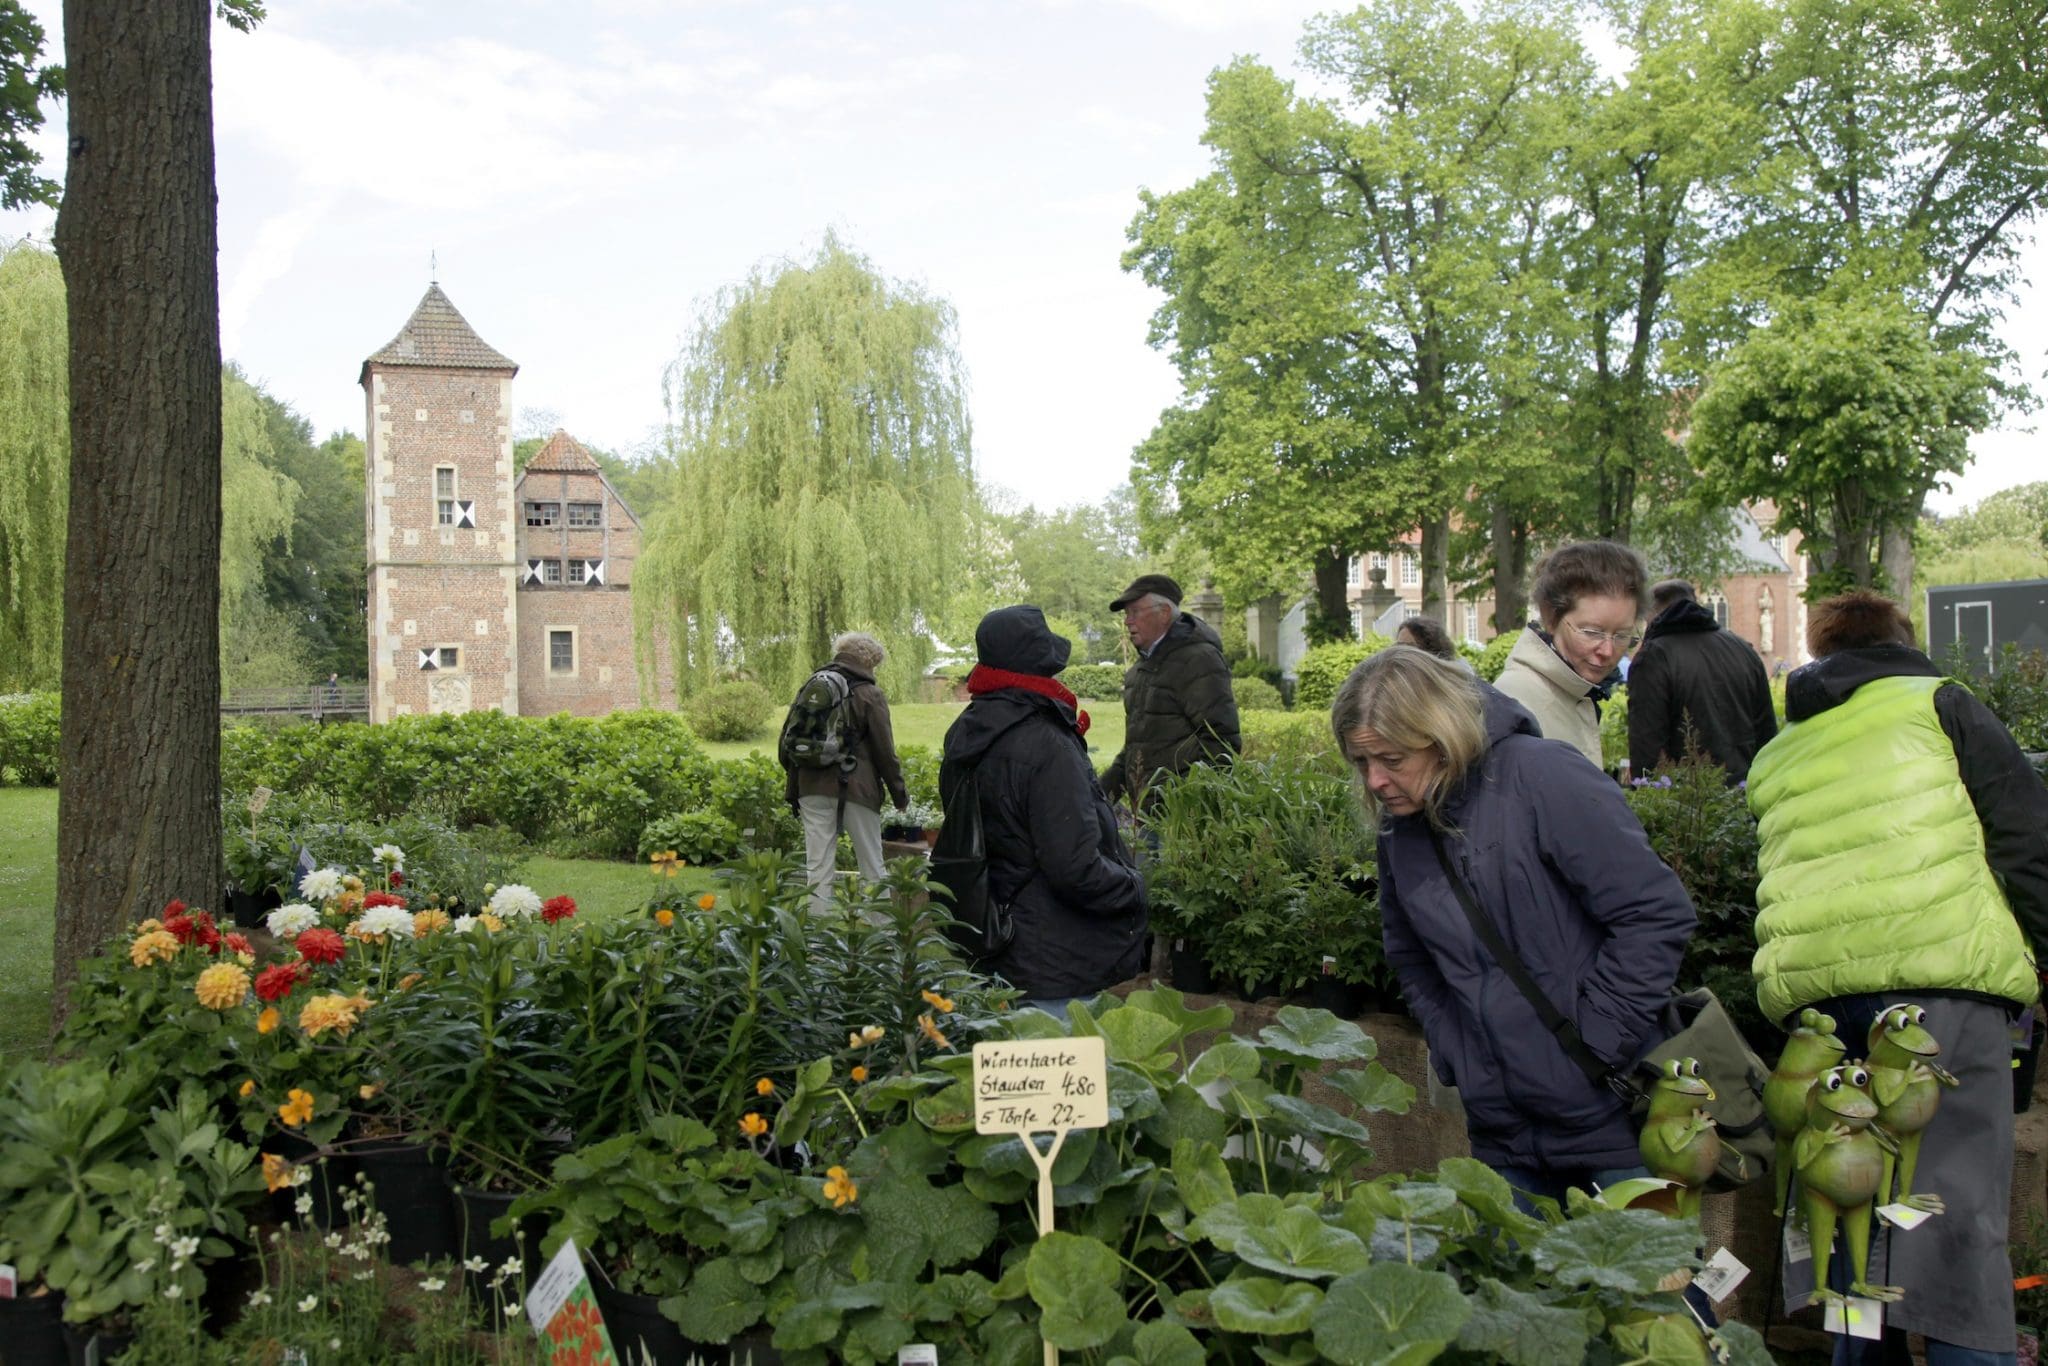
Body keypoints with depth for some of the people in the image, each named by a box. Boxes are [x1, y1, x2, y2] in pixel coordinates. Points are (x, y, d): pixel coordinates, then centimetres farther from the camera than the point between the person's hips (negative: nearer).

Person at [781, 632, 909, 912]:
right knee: (872, 867, 7)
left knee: (818, 867, 3)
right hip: (856, 788, -3)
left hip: (813, 787, 3)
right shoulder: (869, 694, -3)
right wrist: (899, 793, 6)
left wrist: (793, 789, 18)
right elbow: (884, 750, -3)